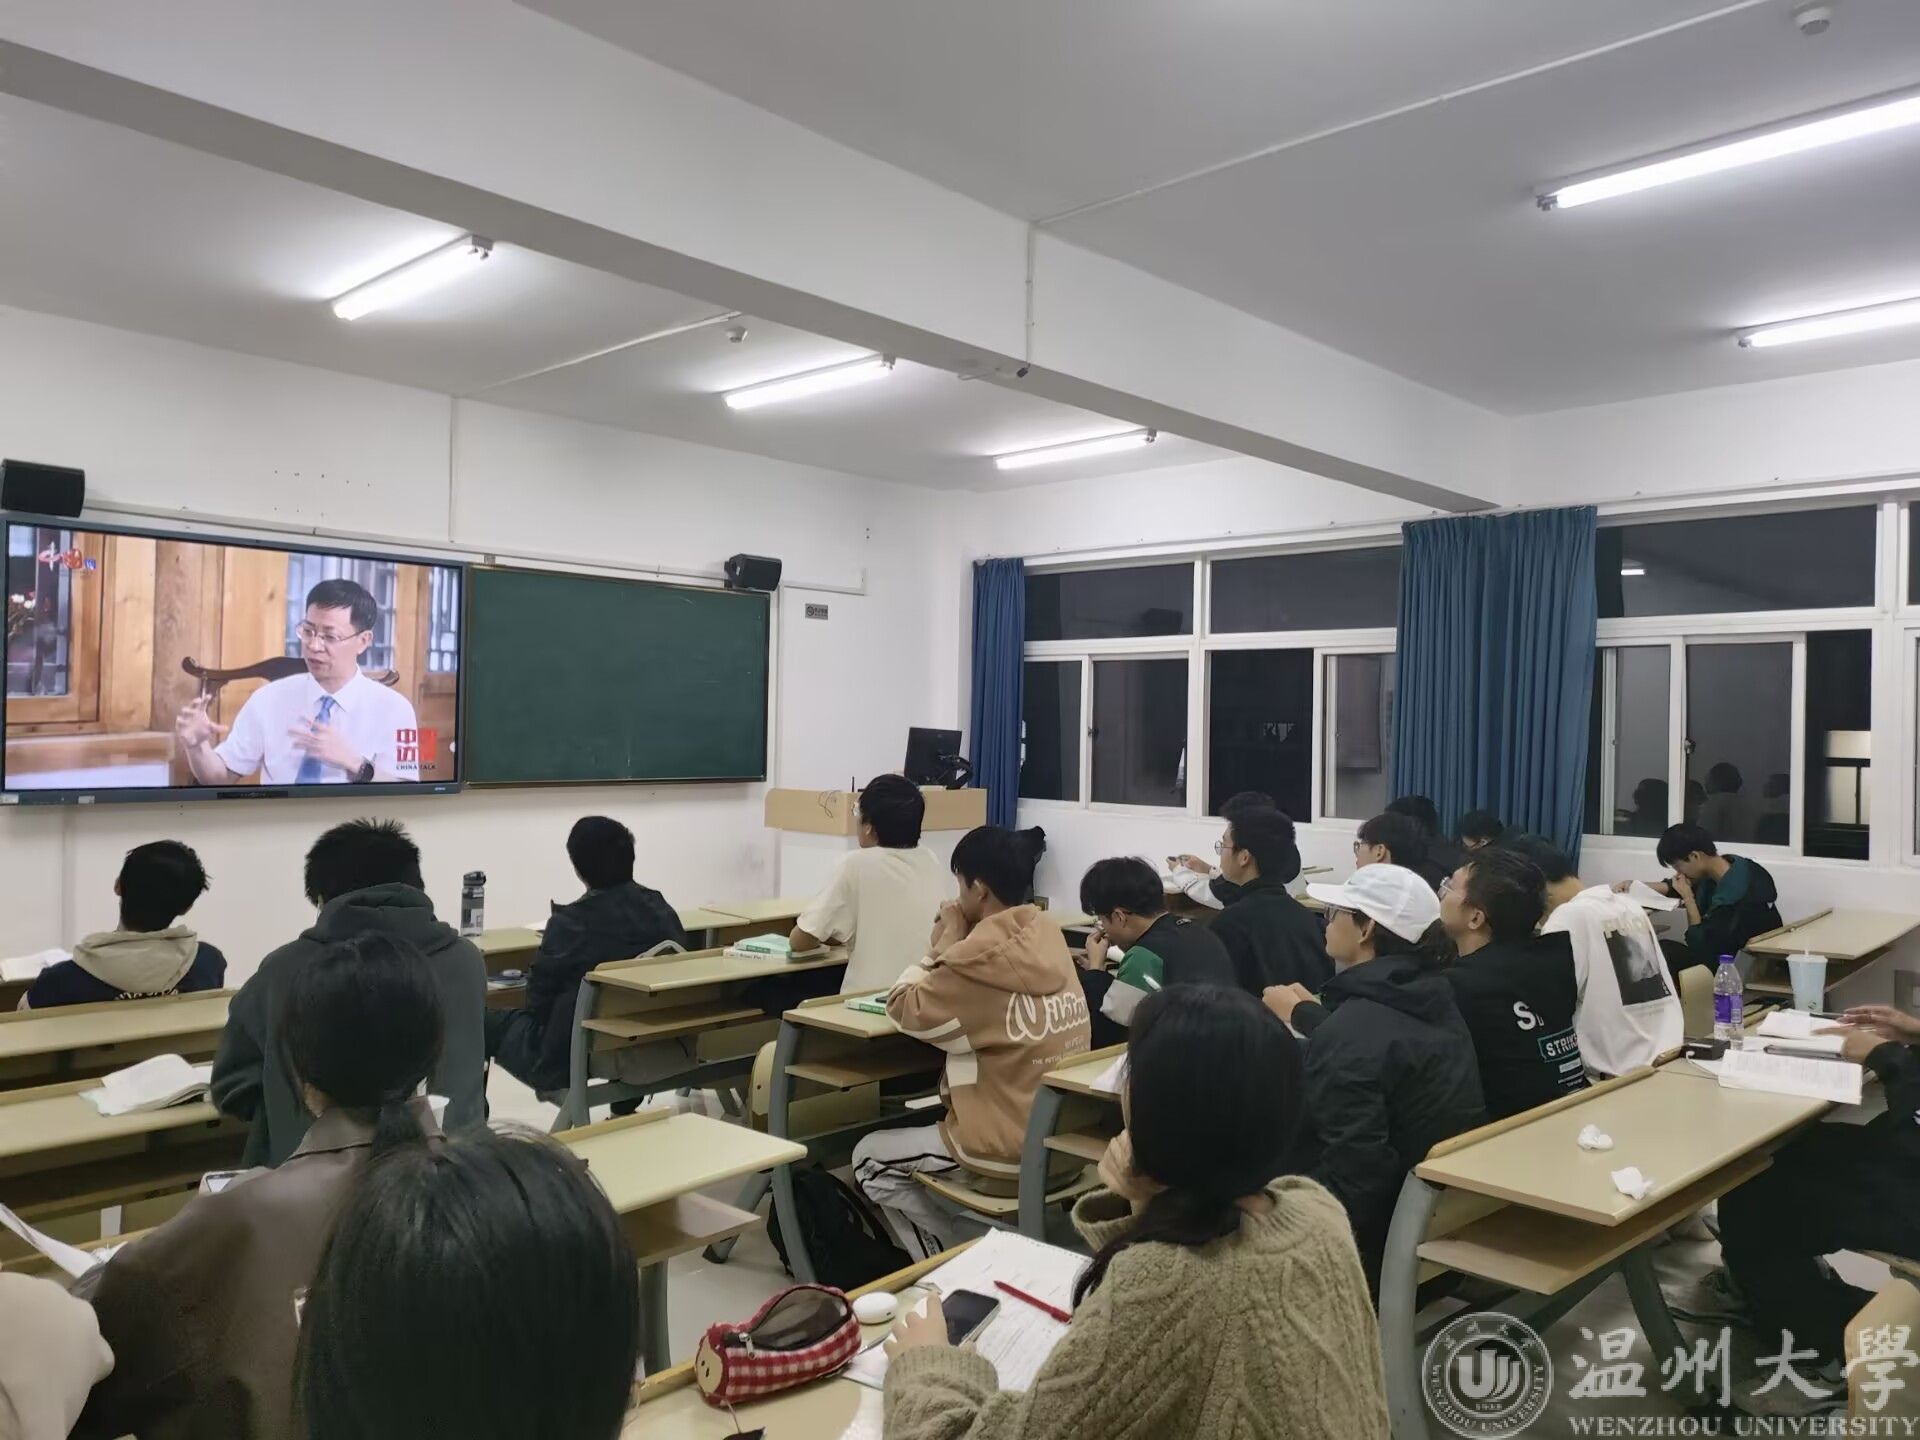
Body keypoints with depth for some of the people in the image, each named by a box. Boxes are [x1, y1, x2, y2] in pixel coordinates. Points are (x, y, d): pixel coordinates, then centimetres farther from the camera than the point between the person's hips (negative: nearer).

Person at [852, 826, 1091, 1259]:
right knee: (929, 1126, 32)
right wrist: (954, 946, 4)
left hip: (1013, 1159, -8)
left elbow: (904, 1008, -8)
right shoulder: (1048, 936, 1)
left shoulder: (980, 958, -21)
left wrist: (945, 943, -2)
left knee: (871, 1158, 14)